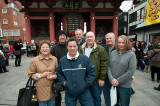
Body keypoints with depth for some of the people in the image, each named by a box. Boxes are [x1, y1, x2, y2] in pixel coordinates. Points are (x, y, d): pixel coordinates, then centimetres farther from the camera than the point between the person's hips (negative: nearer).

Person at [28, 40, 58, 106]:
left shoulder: (54, 59, 1)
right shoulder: (34, 60, -7)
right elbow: (30, 75, -3)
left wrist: (54, 76, -10)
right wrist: (42, 75, -15)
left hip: (52, 89, 3)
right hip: (41, 90, -3)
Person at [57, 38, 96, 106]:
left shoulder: (85, 58, -8)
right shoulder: (62, 60, -1)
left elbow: (92, 72, -4)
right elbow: (59, 73, 12)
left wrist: (86, 83, -8)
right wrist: (63, 82, 0)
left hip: (84, 91, -1)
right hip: (69, 93, 2)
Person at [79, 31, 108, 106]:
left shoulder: (101, 49, -6)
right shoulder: (81, 49, 6)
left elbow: (104, 65, -9)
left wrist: (102, 78, -11)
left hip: (96, 81, -3)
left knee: (96, 98, 15)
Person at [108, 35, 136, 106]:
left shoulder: (131, 55, -8)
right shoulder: (113, 53, 2)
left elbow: (131, 71, -14)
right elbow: (108, 66, 0)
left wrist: (118, 81, -15)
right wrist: (111, 79, -12)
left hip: (124, 86, -3)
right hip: (112, 84, 3)